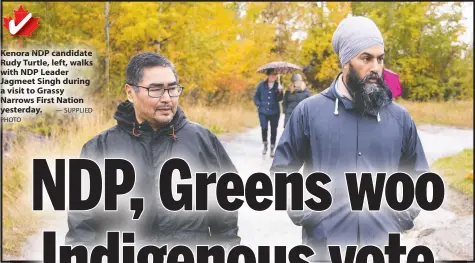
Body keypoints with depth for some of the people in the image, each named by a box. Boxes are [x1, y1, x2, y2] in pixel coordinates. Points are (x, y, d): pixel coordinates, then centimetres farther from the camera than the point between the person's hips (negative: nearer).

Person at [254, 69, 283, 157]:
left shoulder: (278, 85, 1)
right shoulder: (261, 85, 1)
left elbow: (279, 99, -9)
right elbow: (256, 96, 8)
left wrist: (279, 91, -26)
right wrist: (259, 105, -4)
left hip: (274, 112, 1)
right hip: (263, 111, -1)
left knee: (273, 130, 4)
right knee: (264, 128, -14)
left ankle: (272, 149, 18)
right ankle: (265, 145, 11)